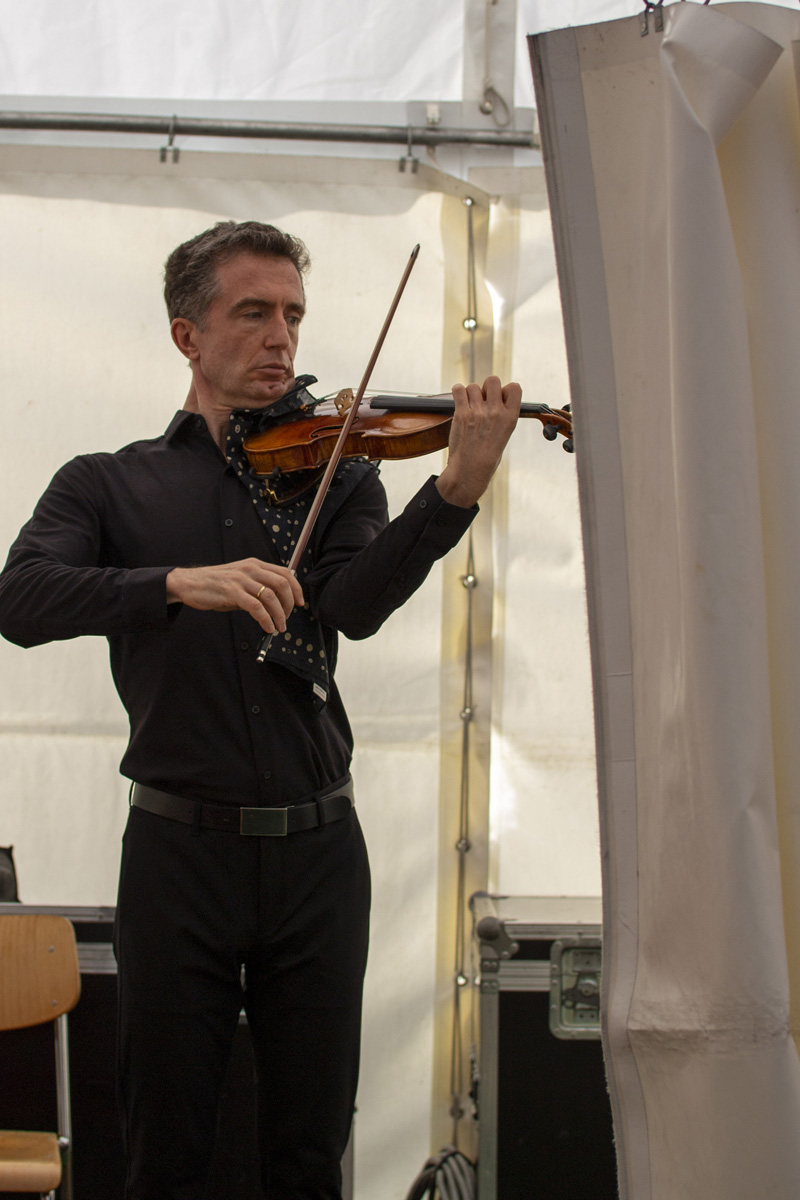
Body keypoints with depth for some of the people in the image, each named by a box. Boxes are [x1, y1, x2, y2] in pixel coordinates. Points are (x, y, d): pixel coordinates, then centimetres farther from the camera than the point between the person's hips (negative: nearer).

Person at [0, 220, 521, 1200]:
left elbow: (355, 603, -12)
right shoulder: (108, 484, 6)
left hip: (316, 852, 1)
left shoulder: (332, 473, 9)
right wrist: (180, 582, -29)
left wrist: (457, 490, -30)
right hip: (178, 852, -1)